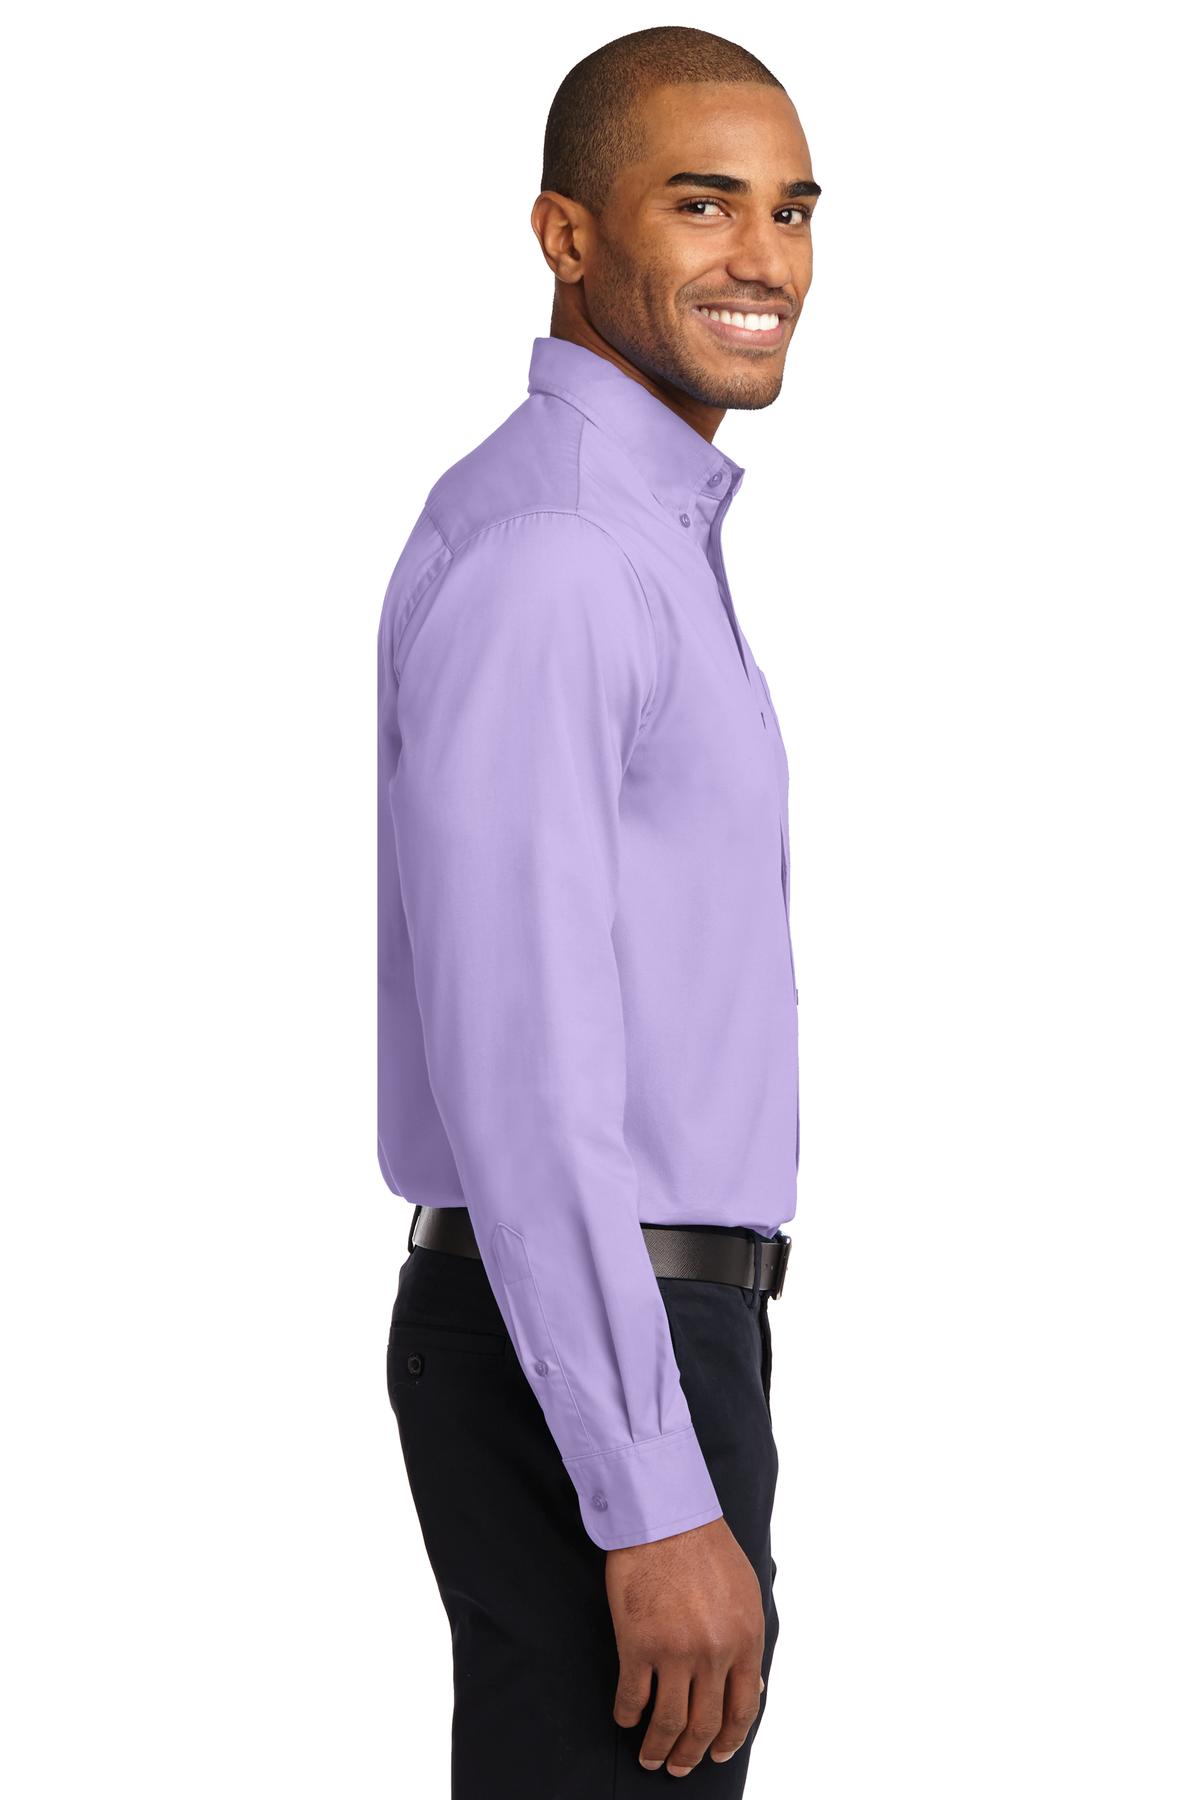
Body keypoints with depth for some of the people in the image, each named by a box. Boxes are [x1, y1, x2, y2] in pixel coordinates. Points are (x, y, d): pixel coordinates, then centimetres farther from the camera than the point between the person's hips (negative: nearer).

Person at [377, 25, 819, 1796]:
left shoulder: (633, 538, 15)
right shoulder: (537, 557, -18)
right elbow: (517, 1073, -24)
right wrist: (655, 1504, -25)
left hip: (637, 1324, 10)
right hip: (582, 1362, -10)